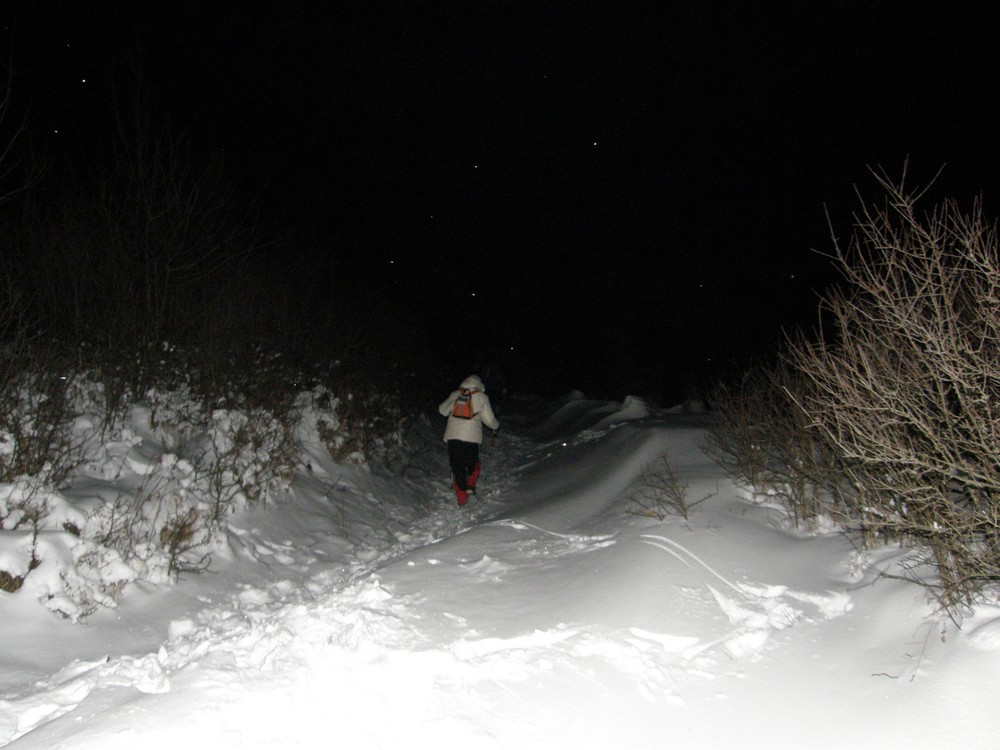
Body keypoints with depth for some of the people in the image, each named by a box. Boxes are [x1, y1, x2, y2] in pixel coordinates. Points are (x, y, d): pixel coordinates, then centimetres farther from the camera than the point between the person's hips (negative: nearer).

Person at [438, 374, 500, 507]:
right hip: (471, 436, -2)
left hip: (452, 436, 2)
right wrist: (496, 425, 28)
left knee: (457, 467, 6)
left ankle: (461, 497, 4)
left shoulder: (455, 395, 10)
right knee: (473, 464, 20)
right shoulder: (481, 397, 5)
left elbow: (442, 410, 20)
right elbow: (489, 419, 7)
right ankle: (470, 485, 1)